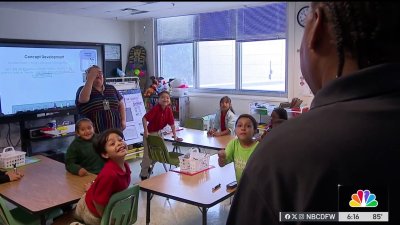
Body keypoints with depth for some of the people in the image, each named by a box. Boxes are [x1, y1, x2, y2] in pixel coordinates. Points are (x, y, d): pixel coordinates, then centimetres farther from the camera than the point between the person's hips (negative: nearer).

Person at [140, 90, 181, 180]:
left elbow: (172, 124, -2)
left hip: (158, 132, 7)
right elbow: (144, 118, -26)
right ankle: (144, 175, 13)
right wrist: (146, 132, -29)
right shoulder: (155, 108, -23)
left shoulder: (168, 110, -6)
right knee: (148, 153, -2)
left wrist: (175, 137, -2)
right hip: (150, 133, -7)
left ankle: (145, 165, 42)